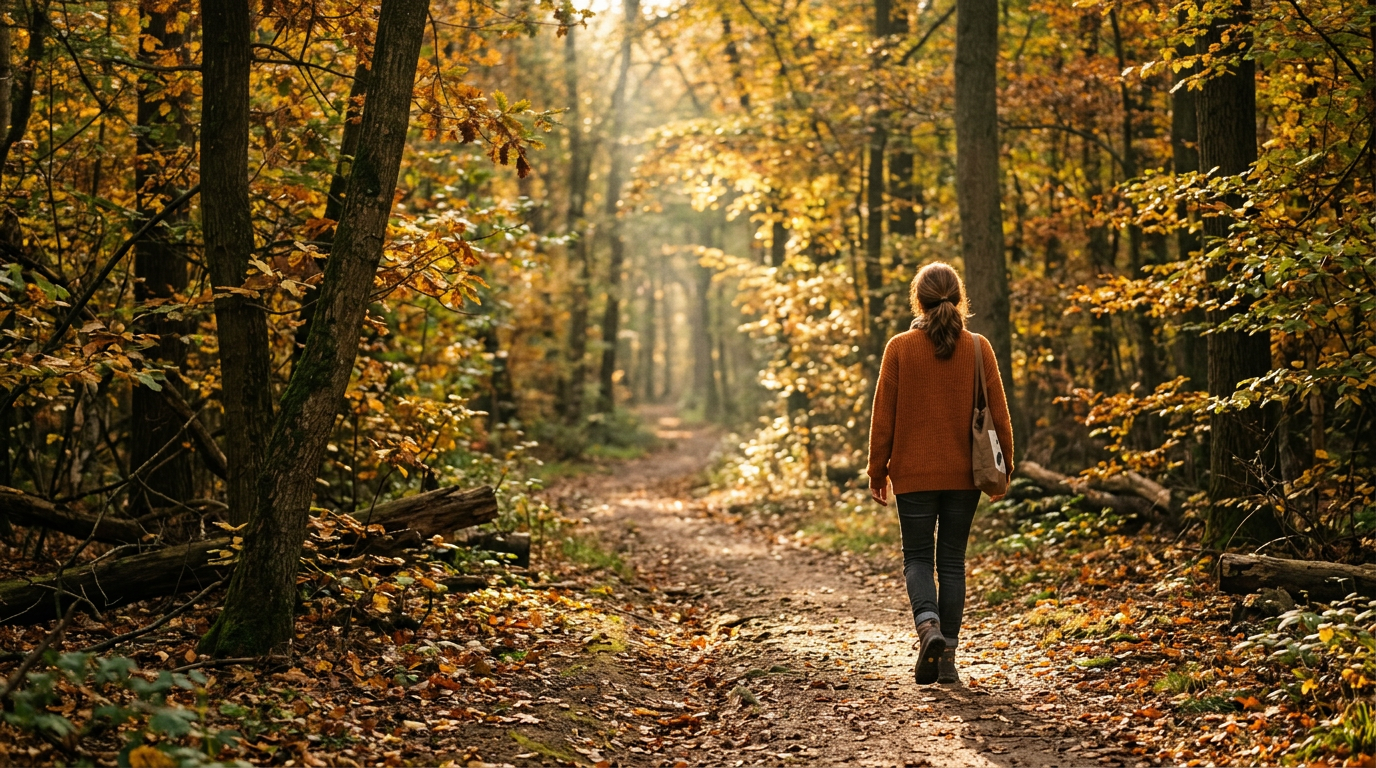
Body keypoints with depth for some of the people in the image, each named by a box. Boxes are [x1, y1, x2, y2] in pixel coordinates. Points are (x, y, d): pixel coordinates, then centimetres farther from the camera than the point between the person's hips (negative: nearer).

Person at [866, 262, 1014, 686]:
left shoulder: (900, 348, -5)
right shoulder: (978, 348, -2)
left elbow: (883, 416, -3)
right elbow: (998, 413, 1)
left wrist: (878, 472, 5)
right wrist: (1003, 468, 11)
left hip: (914, 474, -2)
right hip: (964, 474, 2)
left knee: (917, 557, 9)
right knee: (952, 560, 10)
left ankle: (928, 626, -18)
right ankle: (947, 657, 10)